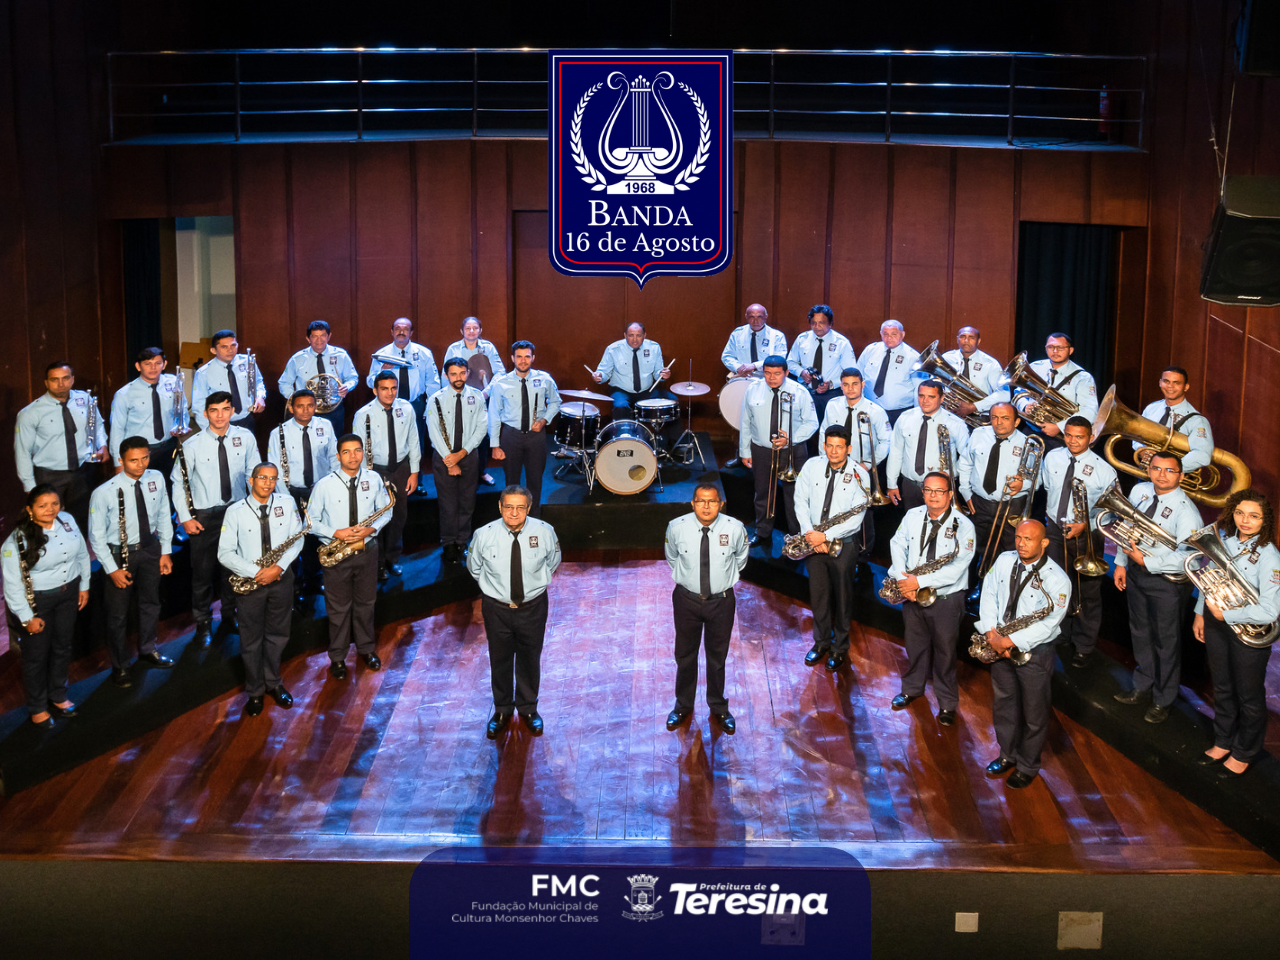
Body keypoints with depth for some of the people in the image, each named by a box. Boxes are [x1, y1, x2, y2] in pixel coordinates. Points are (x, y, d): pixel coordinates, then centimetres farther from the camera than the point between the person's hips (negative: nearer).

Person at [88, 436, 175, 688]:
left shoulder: (156, 479, -10)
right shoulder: (104, 493, -23)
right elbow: (96, 536, -14)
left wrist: (166, 551, 4)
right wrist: (112, 569, -14)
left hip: (150, 548, 5)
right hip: (119, 554, -4)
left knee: (150, 603, 23)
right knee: (118, 612, 10)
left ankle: (148, 650, 47)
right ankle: (119, 666, 30)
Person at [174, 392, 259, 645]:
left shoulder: (245, 438, -3)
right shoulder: (192, 445, -10)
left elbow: (254, 474, 7)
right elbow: (179, 484, -4)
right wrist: (185, 517, -7)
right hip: (204, 516, -2)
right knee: (203, 572, 5)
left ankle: (230, 616, 34)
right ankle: (203, 623, 21)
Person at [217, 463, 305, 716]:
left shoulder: (286, 502, -4)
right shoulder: (235, 511, -10)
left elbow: (297, 539, -3)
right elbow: (225, 553, -9)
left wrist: (279, 567, -17)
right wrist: (255, 572, -19)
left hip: (281, 579, 2)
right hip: (249, 582, -2)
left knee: (277, 635, 15)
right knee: (251, 640, 8)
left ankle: (273, 683, 34)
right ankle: (255, 692, 24)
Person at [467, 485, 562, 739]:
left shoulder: (544, 532, -16)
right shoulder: (484, 535, -18)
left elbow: (553, 561, 6)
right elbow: (474, 566, 3)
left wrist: (538, 583, 7)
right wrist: (493, 585, 8)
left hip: (532, 607, 0)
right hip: (496, 607, 0)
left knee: (530, 659, 18)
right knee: (499, 660, 17)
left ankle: (528, 708, 42)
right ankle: (502, 710, 40)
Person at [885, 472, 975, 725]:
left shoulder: (963, 525, -16)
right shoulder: (913, 516, 2)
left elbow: (956, 568, -22)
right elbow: (898, 544, 1)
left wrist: (919, 581, -24)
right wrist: (902, 578, -15)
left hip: (946, 598, -4)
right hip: (912, 595, 4)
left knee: (944, 650, 6)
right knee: (915, 644, 19)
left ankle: (948, 704, 21)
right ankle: (912, 688, 40)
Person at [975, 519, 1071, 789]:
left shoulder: (1057, 579, -20)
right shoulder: (1004, 560, -2)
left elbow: (1048, 625, -23)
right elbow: (989, 593, 1)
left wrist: (1009, 641, -24)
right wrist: (991, 632, -12)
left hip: (1034, 652, -5)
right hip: (1001, 646, 5)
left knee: (1034, 714, 9)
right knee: (1003, 704, 20)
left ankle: (1027, 766, 28)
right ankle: (1008, 754, 40)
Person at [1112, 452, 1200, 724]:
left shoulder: (1185, 510, -24)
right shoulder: (1139, 491, -3)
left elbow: (1188, 557, -29)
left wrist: (1146, 561, -26)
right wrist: (1121, 563, 9)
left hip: (1167, 581, -7)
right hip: (1136, 572, 7)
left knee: (1166, 641, 10)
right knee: (1141, 633, 23)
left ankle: (1163, 701, 28)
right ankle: (1143, 688, 43)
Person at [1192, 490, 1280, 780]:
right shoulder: (1222, 538, -5)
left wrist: (1226, 614, -22)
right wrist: (1200, 613, 10)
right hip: (1216, 623, 6)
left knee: (1249, 696, 13)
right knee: (1222, 688, 22)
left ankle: (1244, 753, 32)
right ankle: (1224, 741, 42)